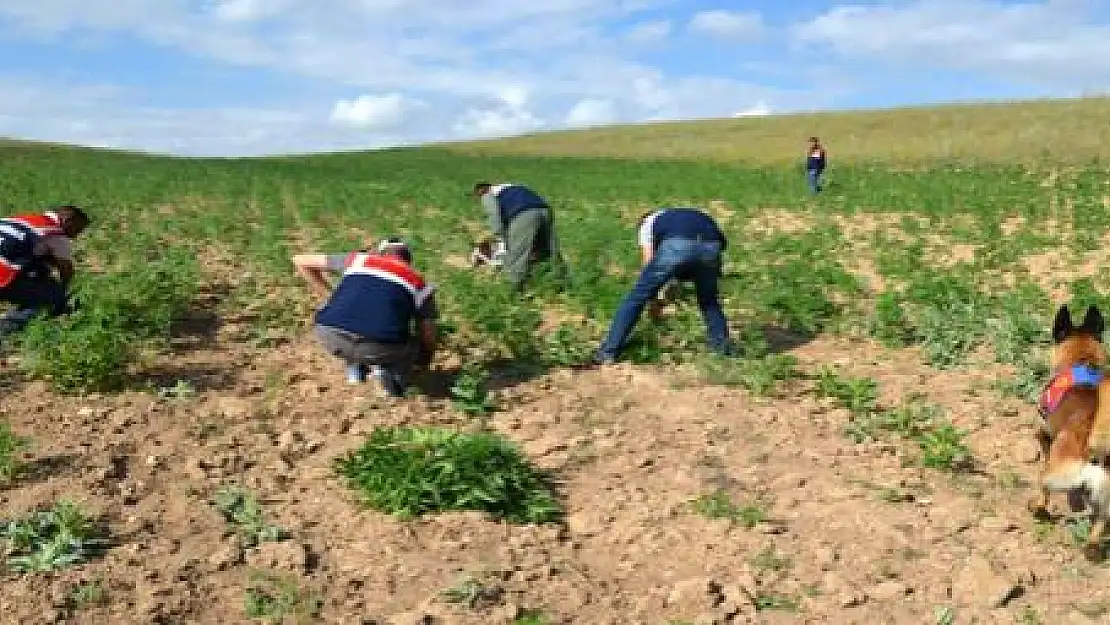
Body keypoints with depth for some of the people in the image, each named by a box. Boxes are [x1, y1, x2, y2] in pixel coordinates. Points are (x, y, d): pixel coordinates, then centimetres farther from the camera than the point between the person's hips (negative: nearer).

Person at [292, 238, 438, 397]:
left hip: (331, 337, 2)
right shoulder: (418, 282, 25)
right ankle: (390, 370, 6)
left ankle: (355, 365, 24)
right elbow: (428, 339, 28)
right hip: (382, 347, -2)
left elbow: (300, 261, 35)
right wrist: (419, 364, 50)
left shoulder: (358, 259, 29)